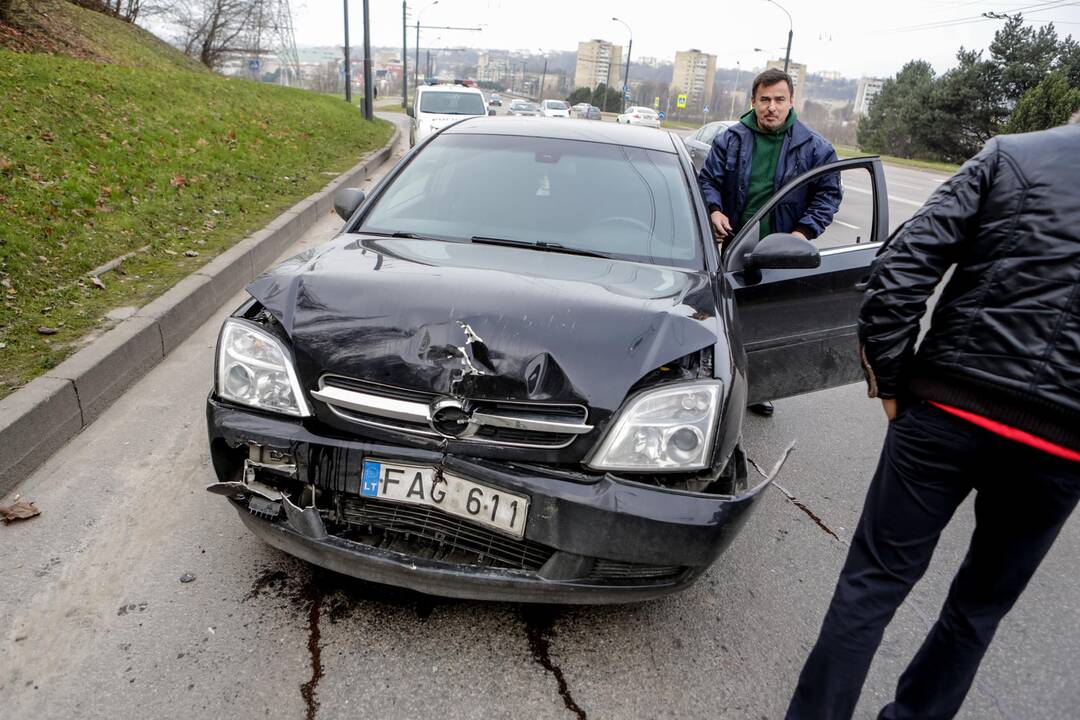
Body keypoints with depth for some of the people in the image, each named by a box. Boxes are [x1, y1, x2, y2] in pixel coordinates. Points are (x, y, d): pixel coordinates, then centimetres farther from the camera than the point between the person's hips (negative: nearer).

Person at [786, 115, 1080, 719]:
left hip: (947, 410, -2)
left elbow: (902, 267, -10)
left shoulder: (1010, 155, 1)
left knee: (876, 581, 9)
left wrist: (888, 380, -2)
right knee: (983, 603, 21)